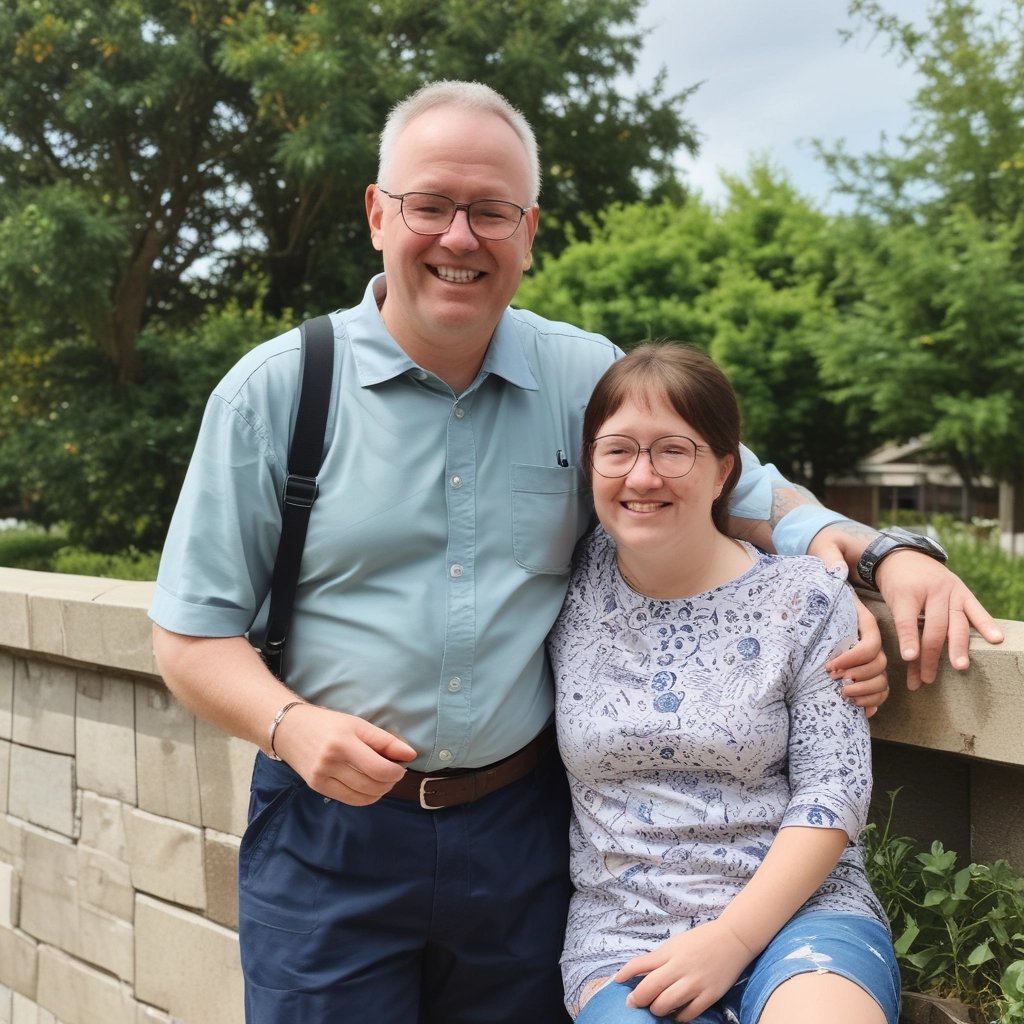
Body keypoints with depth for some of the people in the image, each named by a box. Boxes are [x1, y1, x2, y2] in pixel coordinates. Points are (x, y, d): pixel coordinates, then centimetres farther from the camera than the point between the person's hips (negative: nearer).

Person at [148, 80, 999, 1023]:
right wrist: (289, 725, -20)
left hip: (523, 829, 2)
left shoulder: (593, 381, -1)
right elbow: (192, 632, -2)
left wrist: (886, 553, -8)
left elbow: (746, 493, 10)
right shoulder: (273, 392, -5)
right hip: (332, 830, -1)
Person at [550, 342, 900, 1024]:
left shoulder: (806, 600, -1)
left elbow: (833, 791, -4)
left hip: (796, 910, -1)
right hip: (621, 936, 1)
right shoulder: (571, 585, 3)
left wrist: (732, 938, -13)